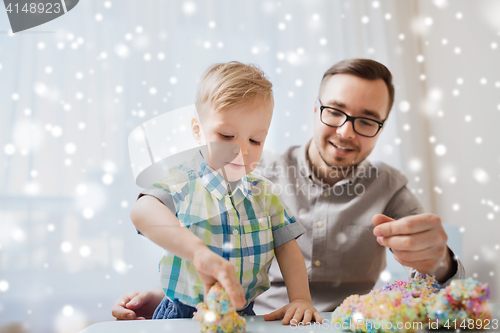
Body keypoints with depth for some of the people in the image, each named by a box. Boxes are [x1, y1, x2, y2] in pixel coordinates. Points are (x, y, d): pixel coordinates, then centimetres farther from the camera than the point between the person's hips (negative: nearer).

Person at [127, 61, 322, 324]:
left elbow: (287, 248, 9)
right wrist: (200, 252, -48)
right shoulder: (183, 183, -13)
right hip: (183, 318, -3)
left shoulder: (264, 192, 5)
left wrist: (300, 298, -5)